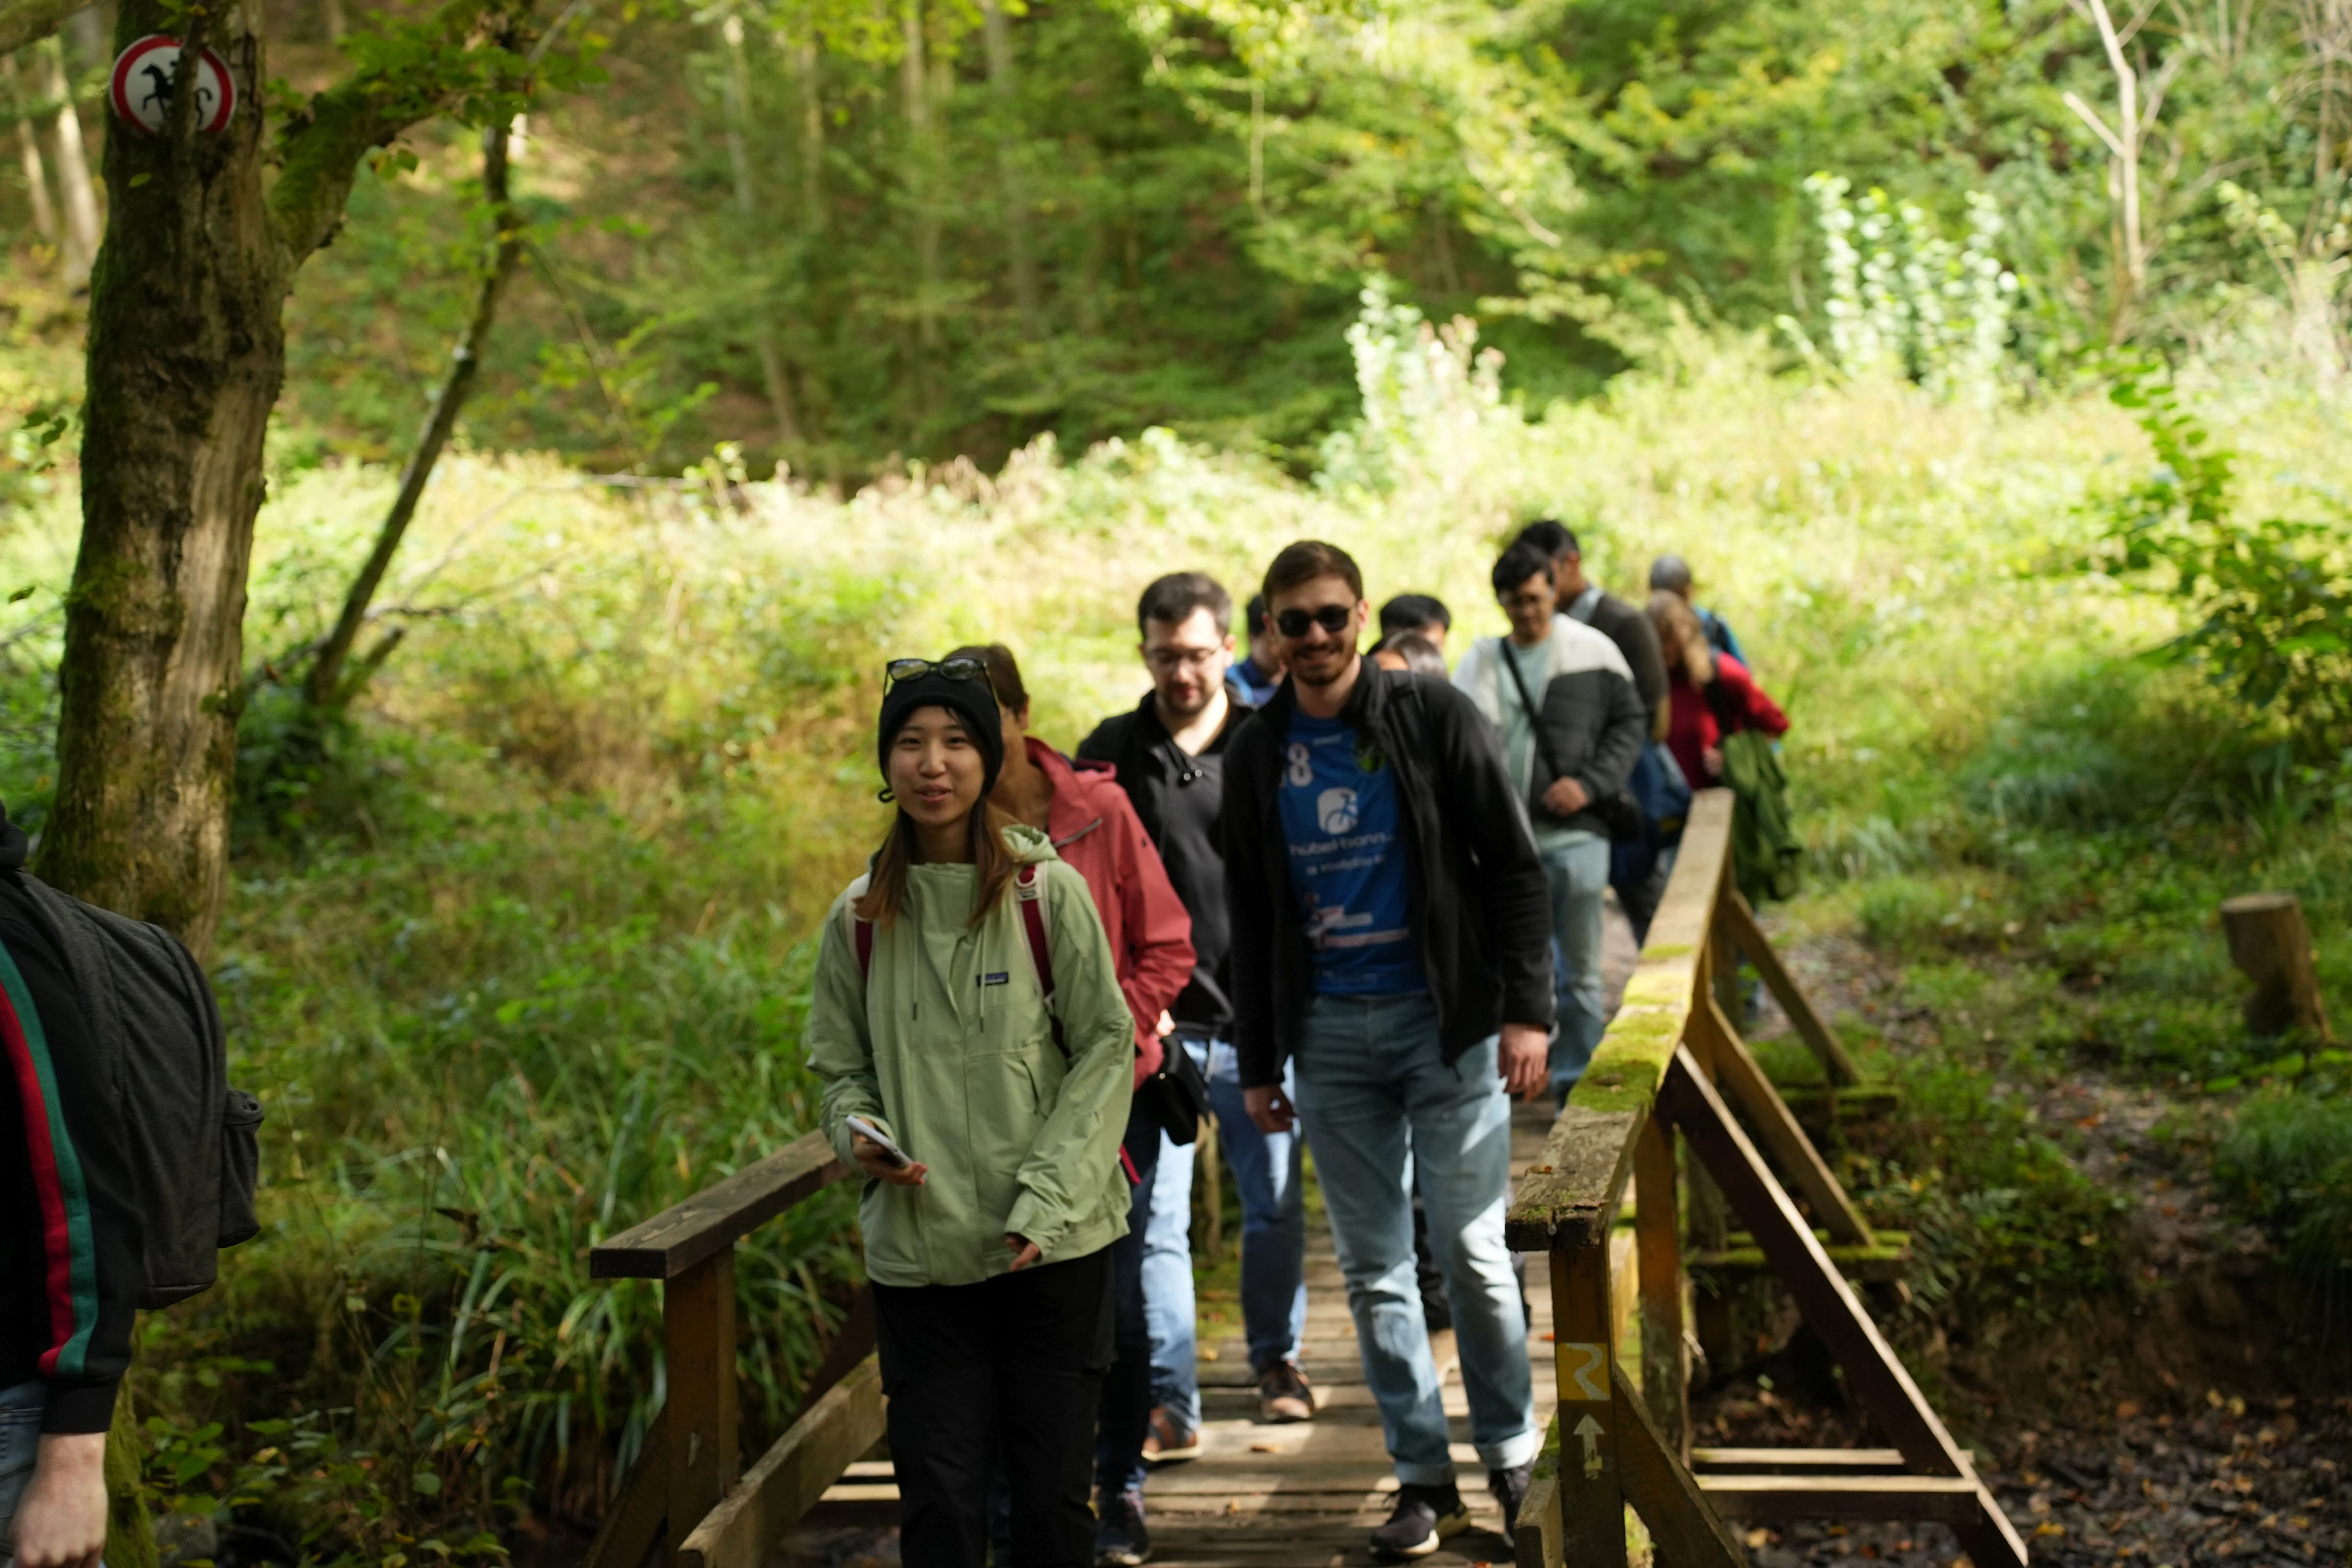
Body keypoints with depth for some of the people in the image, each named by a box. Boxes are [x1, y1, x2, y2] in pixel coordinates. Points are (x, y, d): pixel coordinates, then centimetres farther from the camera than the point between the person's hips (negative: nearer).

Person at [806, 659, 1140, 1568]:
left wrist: (1047, 1198, -11)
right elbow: (841, 1064, 13)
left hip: (1052, 1249, -2)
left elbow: (1105, 1047, -4)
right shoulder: (862, 917, 3)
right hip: (918, 1252, 2)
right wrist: (860, 1136, -9)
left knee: (1053, 1491, 7)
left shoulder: (1047, 892, -4)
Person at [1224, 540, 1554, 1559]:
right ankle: (1424, 1480, 16)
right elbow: (1251, 920, 12)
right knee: (1373, 1268, 6)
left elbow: (1514, 869, -4)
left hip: (1448, 1021, -3)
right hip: (1329, 1036, 3)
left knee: (1470, 1252, 0)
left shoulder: (1433, 718, -4)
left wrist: (1526, 1010, -11)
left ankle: (1513, 1456, 18)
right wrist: (1258, 1065, 10)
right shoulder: (1256, 756, 7)